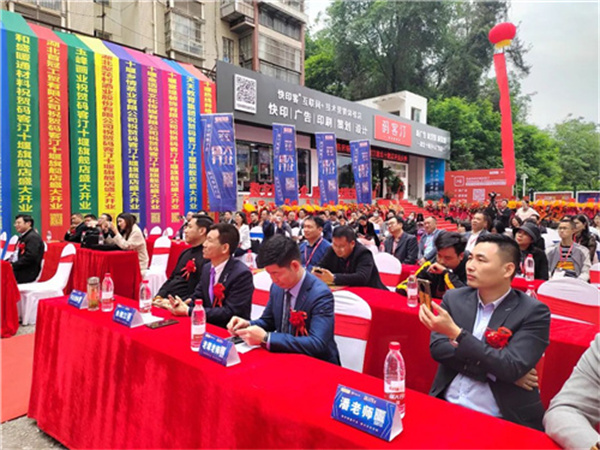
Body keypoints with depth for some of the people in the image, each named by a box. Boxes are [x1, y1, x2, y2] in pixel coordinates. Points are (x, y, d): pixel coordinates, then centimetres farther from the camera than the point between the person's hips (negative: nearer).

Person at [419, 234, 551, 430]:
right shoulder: (454, 298, 3)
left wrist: (455, 332, -25)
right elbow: (438, 348, -6)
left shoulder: (533, 312, -7)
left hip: (501, 420, 0)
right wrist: (493, 368, -15)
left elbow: (512, 368, -17)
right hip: (446, 408, 1)